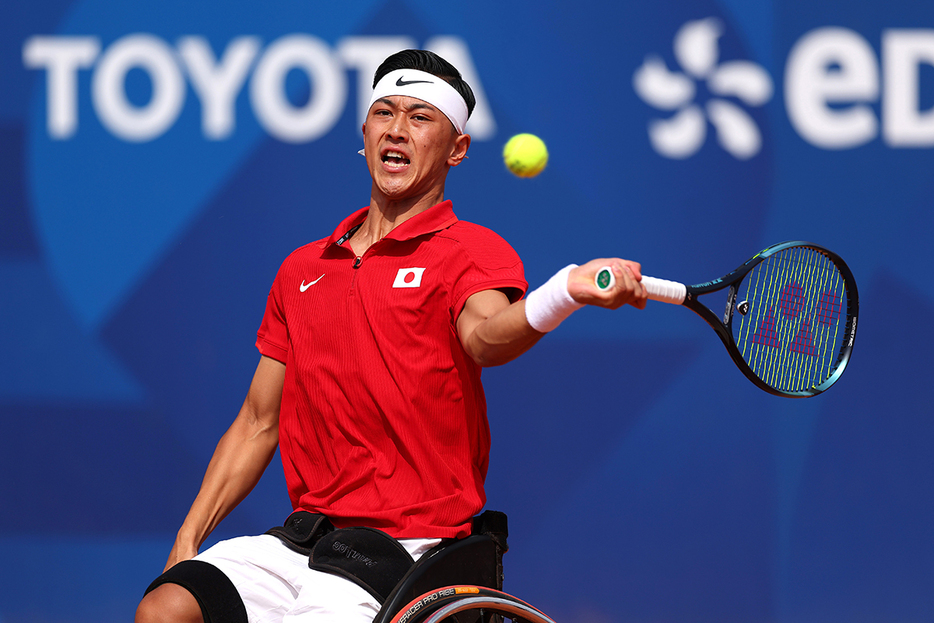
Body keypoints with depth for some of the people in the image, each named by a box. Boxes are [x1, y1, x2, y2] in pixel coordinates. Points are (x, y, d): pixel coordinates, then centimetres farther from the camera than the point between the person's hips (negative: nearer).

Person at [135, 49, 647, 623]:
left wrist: (567, 293, -50)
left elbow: (485, 335, -27)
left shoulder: (473, 252, -2)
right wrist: (187, 542, 9)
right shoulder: (302, 270, 16)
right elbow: (258, 425, 20)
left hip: (407, 548, -5)